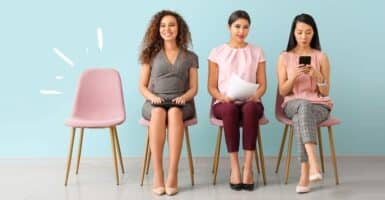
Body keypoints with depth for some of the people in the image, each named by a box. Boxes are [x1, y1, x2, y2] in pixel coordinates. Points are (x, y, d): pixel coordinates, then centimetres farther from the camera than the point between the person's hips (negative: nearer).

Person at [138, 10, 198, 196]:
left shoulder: (190, 57, 15)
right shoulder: (151, 55, 15)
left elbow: (193, 88, 10)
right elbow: (142, 86, 11)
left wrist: (184, 97, -13)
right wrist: (152, 97, -11)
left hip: (180, 103, 0)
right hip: (154, 102, 0)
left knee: (174, 113, -38)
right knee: (159, 112, -38)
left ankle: (173, 174, -41)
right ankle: (157, 173, -38)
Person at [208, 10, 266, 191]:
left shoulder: (257, 52, 12)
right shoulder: (217, 52, 9)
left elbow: (262, 84, 9)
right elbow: (212, 86, 6)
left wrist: (256, 95, -13)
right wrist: (223, 97, -14)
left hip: (250, 102, 1)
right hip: (224, 103, -1)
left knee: (250, 108, -37)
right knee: (230, 109, -38)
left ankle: (248, 167, -36)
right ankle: (234, 167, -33)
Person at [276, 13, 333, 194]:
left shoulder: (321, 57, 4)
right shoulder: (284, 57, 6)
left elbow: (325, 92, 3)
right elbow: (282, 91, 2)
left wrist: (317, 76, -17)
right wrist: (294, 76, -16)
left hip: (319, 105, 0)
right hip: (293, 105, 0)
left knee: (300, 118, -37)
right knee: (304, 105, -39)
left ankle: (305, 174, -41)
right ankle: (313, 165, -53)